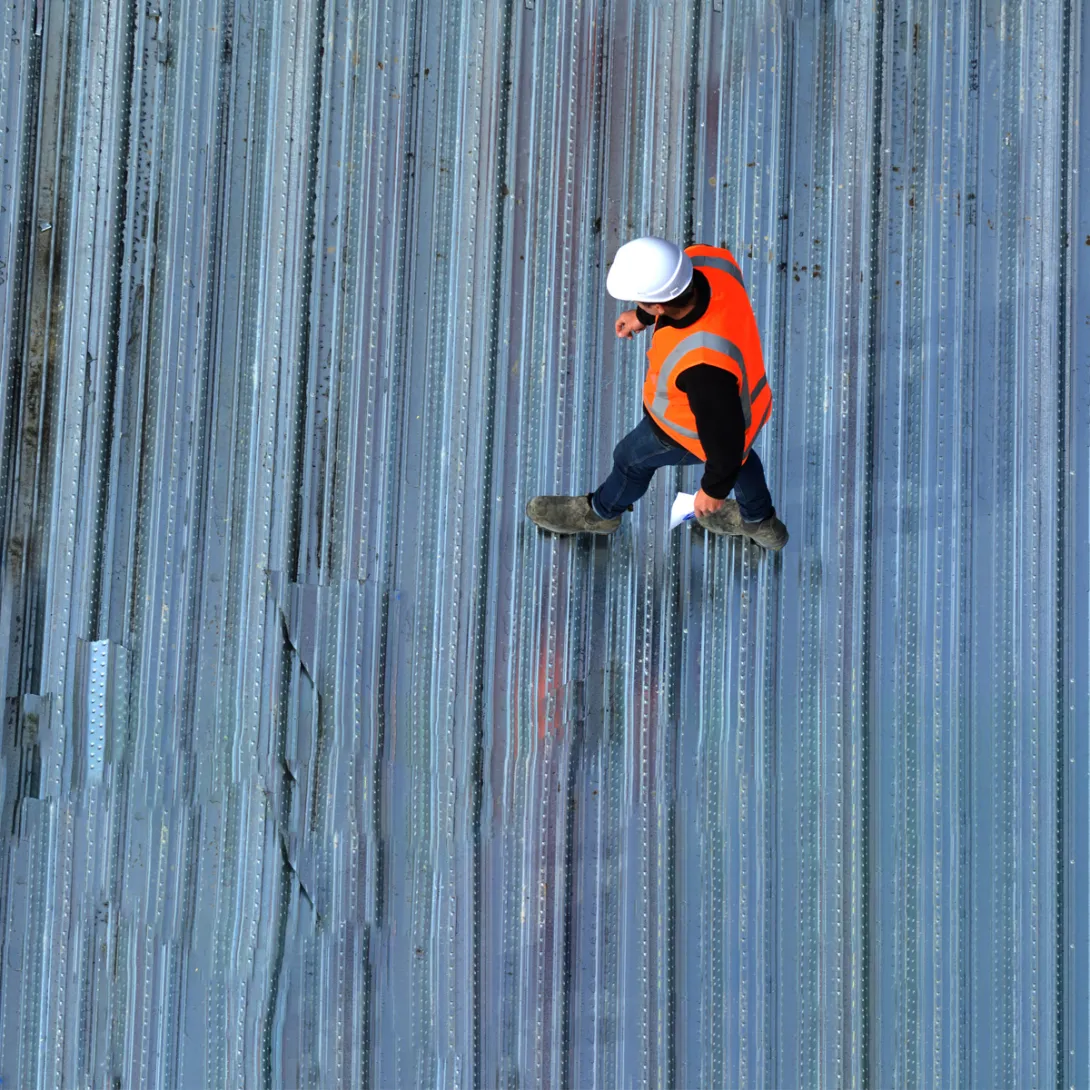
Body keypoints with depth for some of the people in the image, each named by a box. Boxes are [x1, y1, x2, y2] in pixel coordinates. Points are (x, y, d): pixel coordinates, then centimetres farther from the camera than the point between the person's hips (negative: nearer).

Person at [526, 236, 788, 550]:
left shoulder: (702, 364, -49)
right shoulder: (705, 260, -30)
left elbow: (724, 432, -31)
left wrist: (715, 489, -13)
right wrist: (643, 316, 12)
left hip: (697, 424, -6)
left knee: (632, 457, 24)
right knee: (734, 447, 36)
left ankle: (601, 511, 58)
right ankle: (759, 521, 65)